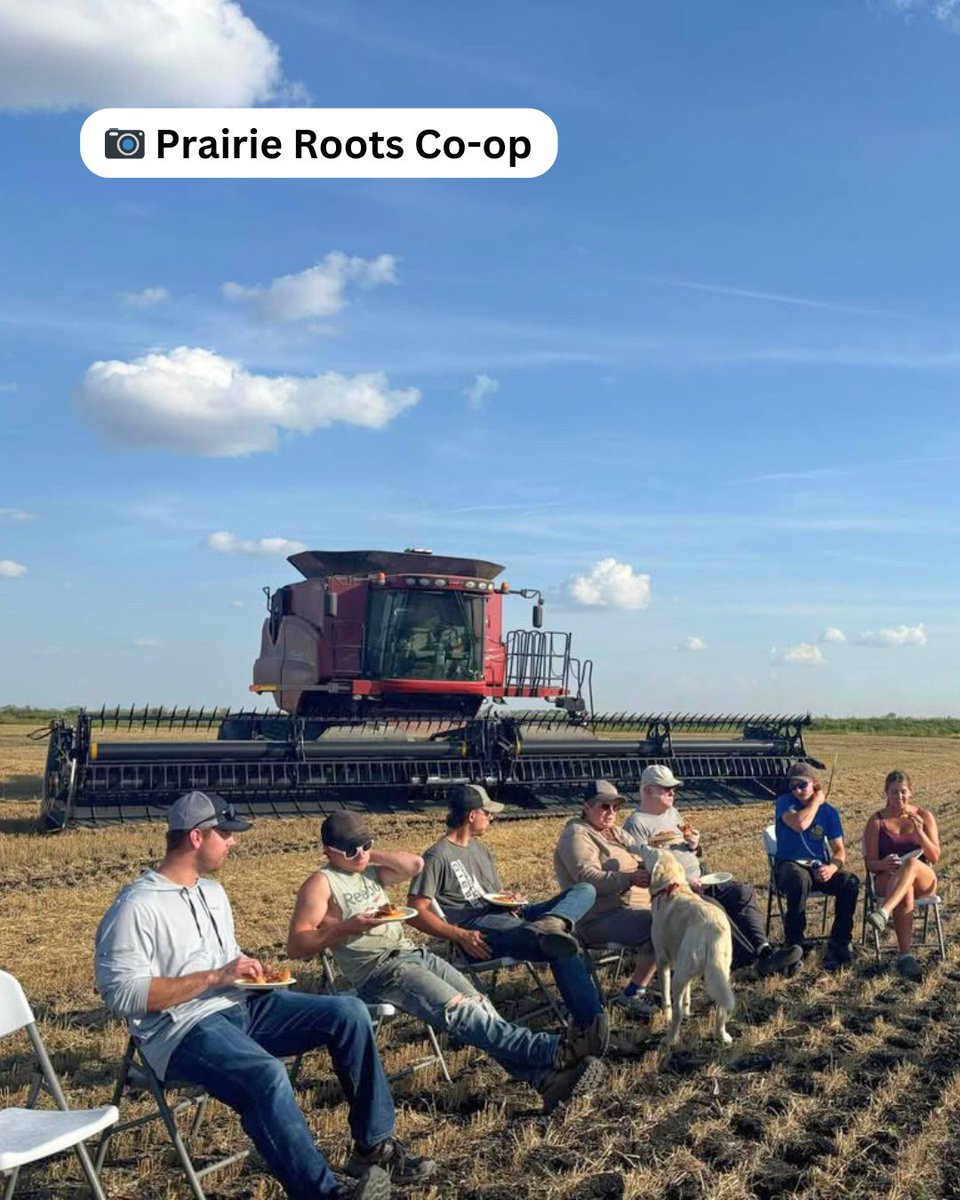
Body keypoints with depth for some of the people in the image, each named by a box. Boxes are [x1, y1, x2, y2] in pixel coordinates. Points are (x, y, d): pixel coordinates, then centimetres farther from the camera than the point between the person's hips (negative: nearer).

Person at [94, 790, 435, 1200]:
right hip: (182, 1031, -8)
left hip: (240, 1008, 9)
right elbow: (124, 994, -20)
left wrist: (247, 969, 3)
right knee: (267, 1074, -38)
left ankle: (376, 1144, 1)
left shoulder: (212, 891, 16)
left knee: (348, 1012, -7)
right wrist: (215, 977, -21)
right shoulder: (135, 908, -12)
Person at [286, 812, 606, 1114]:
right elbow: (295, 946, -9)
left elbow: (415, 864, 9)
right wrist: (345, 927, -19)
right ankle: (552, 1052, -35)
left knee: (478, 1004, -14)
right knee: (459, 1011, -26)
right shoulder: (321, 883, -2)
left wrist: (372, 855, 6)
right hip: (377, 971, -8)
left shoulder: (371, 871, 20)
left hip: (412, 952, 8)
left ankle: (544, 1077, -26)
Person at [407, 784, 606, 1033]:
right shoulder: (437, 857, -2)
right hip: (477, 931, -9)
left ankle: (549, 925, -43)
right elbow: (416, 912, -11)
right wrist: (460, 935, -24)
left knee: (585, 890, -13)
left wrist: (513, 902, 5)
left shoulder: (480, 849, 27)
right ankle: (592, 1022, -37)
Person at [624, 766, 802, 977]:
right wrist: (682, 881, -21)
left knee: (743, 892, -14)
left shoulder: (672, 813, 21)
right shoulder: (636, 824, -6)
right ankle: (755, 959, -31)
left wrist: (694, 846, 4)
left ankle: (763, 950, -26)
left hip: (699, 881, 8)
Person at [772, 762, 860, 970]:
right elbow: (800, 824, -26)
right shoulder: (784, 802, -4)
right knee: (800, 879, -40)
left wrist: (832, 867, -20)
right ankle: (794, 944, -24)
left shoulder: (829, 811, 6)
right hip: (789, 865, -3)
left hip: (818, 867, 4)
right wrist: (816, 801, -10)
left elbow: (839, 850, 2)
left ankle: (839, 944, -14)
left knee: (850, 882, -26)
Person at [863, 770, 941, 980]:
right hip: (887, 880, 0)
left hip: (923, 879, 0)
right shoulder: (877, 821, 3)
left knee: (911, 863, -38)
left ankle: (883, 913, -58)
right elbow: (870, 863, 1)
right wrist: (883, 864, -23)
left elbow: (935, 858, 0)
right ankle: (905, 957, -41)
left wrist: (920, 832, -16)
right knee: (905, 893, -38)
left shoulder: (924, 816, 7)